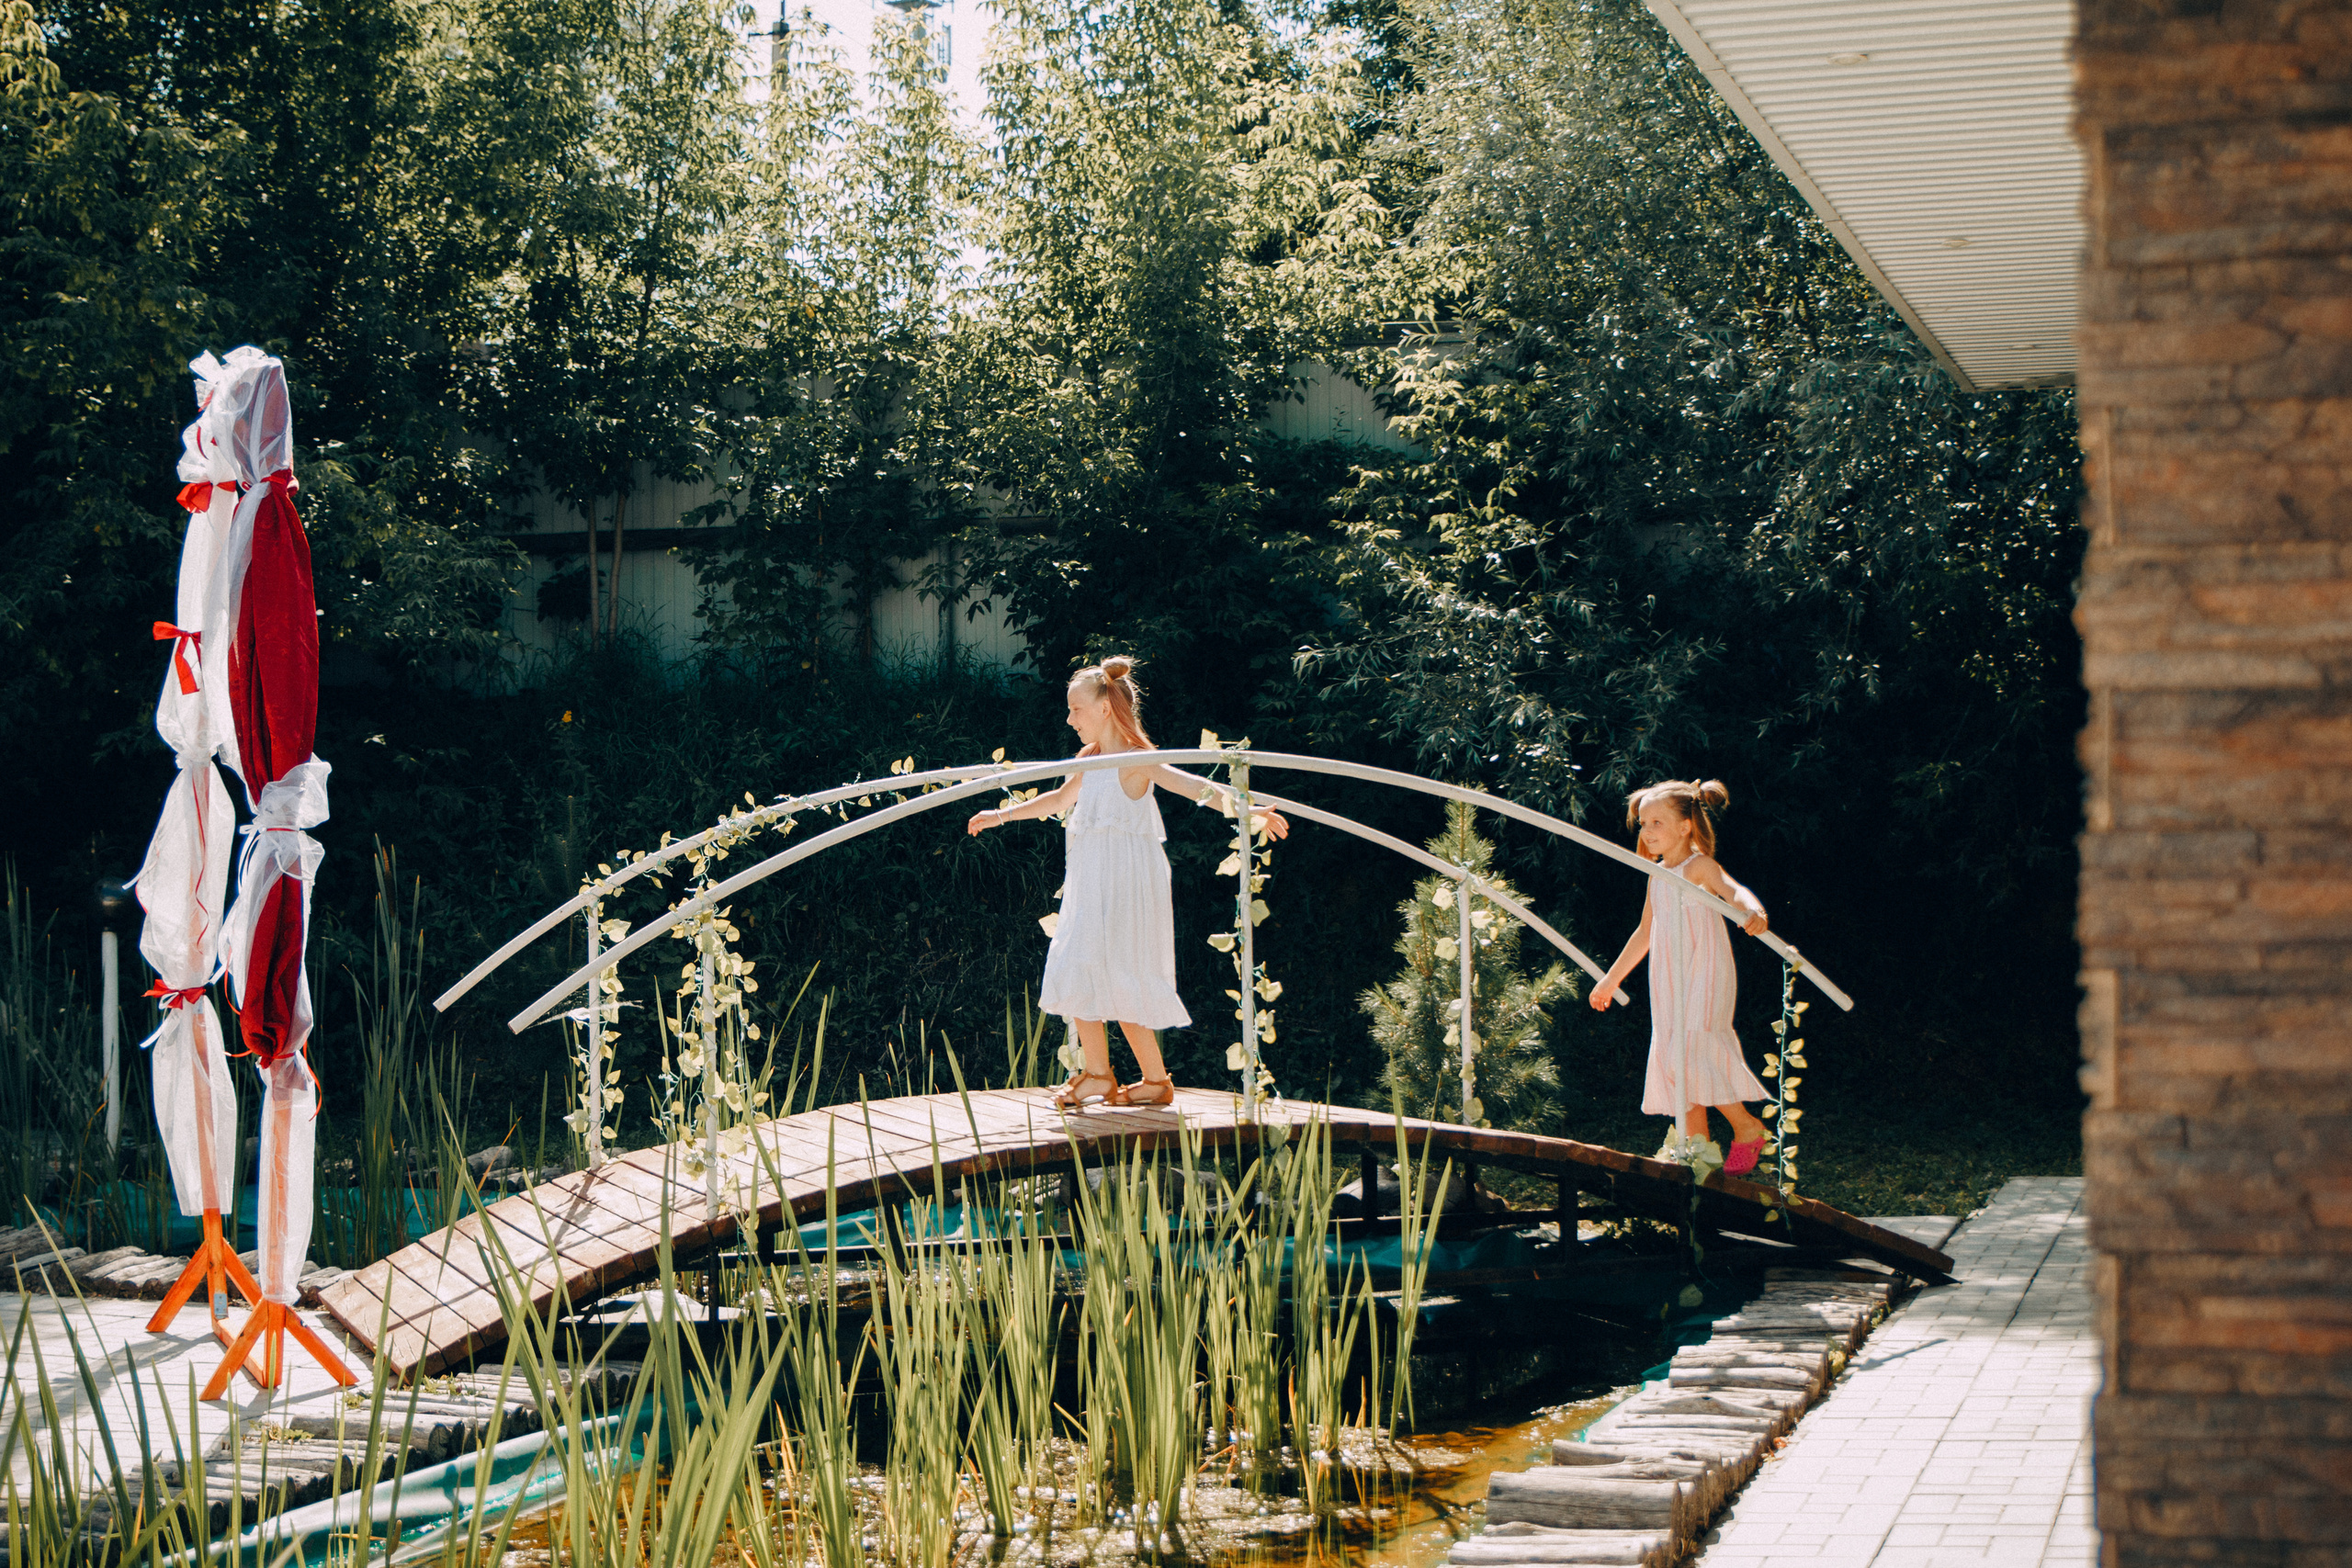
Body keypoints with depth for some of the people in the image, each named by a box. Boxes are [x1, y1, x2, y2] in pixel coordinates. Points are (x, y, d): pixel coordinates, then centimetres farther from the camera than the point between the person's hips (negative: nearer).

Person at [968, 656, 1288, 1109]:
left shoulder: (1136, 760, -12)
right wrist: (1001, 815, 38)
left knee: (1121, 985, -8)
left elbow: (1195, 787, -25)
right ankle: (1096, 1073, 17)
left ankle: (1157, 1079, 2)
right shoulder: (1091, 758, 14)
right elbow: (1058, 800, 31)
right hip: (1090, 886, 8)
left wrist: (1248, 813, -39)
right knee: (1077, 976, 8)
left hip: (1127, 883, -8)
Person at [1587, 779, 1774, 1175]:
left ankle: (1747, 1127, -4)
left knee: (1692, 1053, -19)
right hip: (1669, 984, 8)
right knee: (1671, 1058, 6)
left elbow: (1733, 891, -29)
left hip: (1705, 980, -8)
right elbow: (1645, 932, 26)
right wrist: (1612, 978, 33)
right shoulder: (1658, 877, 14)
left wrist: (1755, 912, -52)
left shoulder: (1699, 867, -8)